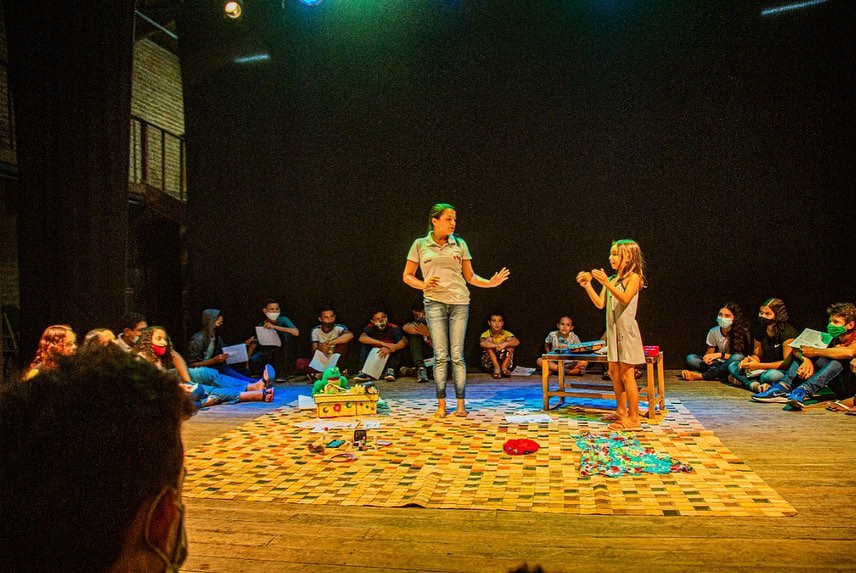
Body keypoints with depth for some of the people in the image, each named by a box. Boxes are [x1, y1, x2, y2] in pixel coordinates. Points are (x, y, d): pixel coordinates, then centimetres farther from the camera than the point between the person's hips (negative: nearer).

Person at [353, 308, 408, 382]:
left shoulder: (393, 328, -14)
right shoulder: (370, 327, -10)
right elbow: (362, 338, -30)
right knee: (365, 345, -19)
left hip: (389, 356, -1)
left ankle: (390, 370, -29)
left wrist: (390, 348, -46)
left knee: (399, 345, -23)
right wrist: (383, 343, -38)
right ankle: (364, 372, -29)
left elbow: (404, 341, -28)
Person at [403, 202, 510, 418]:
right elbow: (407, 276, 9)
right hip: (435, 302, -1)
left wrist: (490, 282, -6)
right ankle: (441, 405, 5)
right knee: (440, 355, -2)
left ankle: (461, 404, 4)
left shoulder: (460, 244, 9)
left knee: (457, 355, 0)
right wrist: (423, 285, -10)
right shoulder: (420, 245, 5)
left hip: (459, 302, 1)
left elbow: (470, 276, 11)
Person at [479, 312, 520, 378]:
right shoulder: (486, 334, -8)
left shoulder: (506, 333, -3)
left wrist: (505, 344, -40)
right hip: (490, 363, -1)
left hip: (504, 361, 1)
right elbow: (482, 343, -32)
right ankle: (496, 367, -26)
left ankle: (504, 367, -19)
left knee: (509, 340, -15)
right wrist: (496, 345, -45)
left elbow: (517, 342, -22)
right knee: (489, 339, -21)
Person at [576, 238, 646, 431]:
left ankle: (634, 418, 0)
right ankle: (621, 411, 23)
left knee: (626, 374, -6)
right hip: (613, 330, 8)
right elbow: (600, 304, 6)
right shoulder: (612, 279, 13)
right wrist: (587, 285, -3)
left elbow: (625, 299, -24)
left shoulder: (633, 277, -8)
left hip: (627, 330, -8)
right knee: (614, 372, 12)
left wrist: (607, 283, -33)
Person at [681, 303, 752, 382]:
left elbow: (740, 356, -13)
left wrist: (721, 355, -23)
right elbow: (709, 353, 6)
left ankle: (700, 376, -34)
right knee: (690, 358, -17)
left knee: (738, 358, -38)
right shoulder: (713, 331, 1)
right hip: (718, 364, 3)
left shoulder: (743, 332, -11)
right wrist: (707, 358, -18)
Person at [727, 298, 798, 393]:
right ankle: (755, 385, -31)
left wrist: (759, 365, -23)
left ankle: (743, 380, -17)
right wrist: (747, 360, -14)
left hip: (784, 371, -7)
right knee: (732, 366, -11)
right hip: (765, 369, 7)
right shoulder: (760, 330, 6)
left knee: (769, 375, -41)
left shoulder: (788, 332, -15)